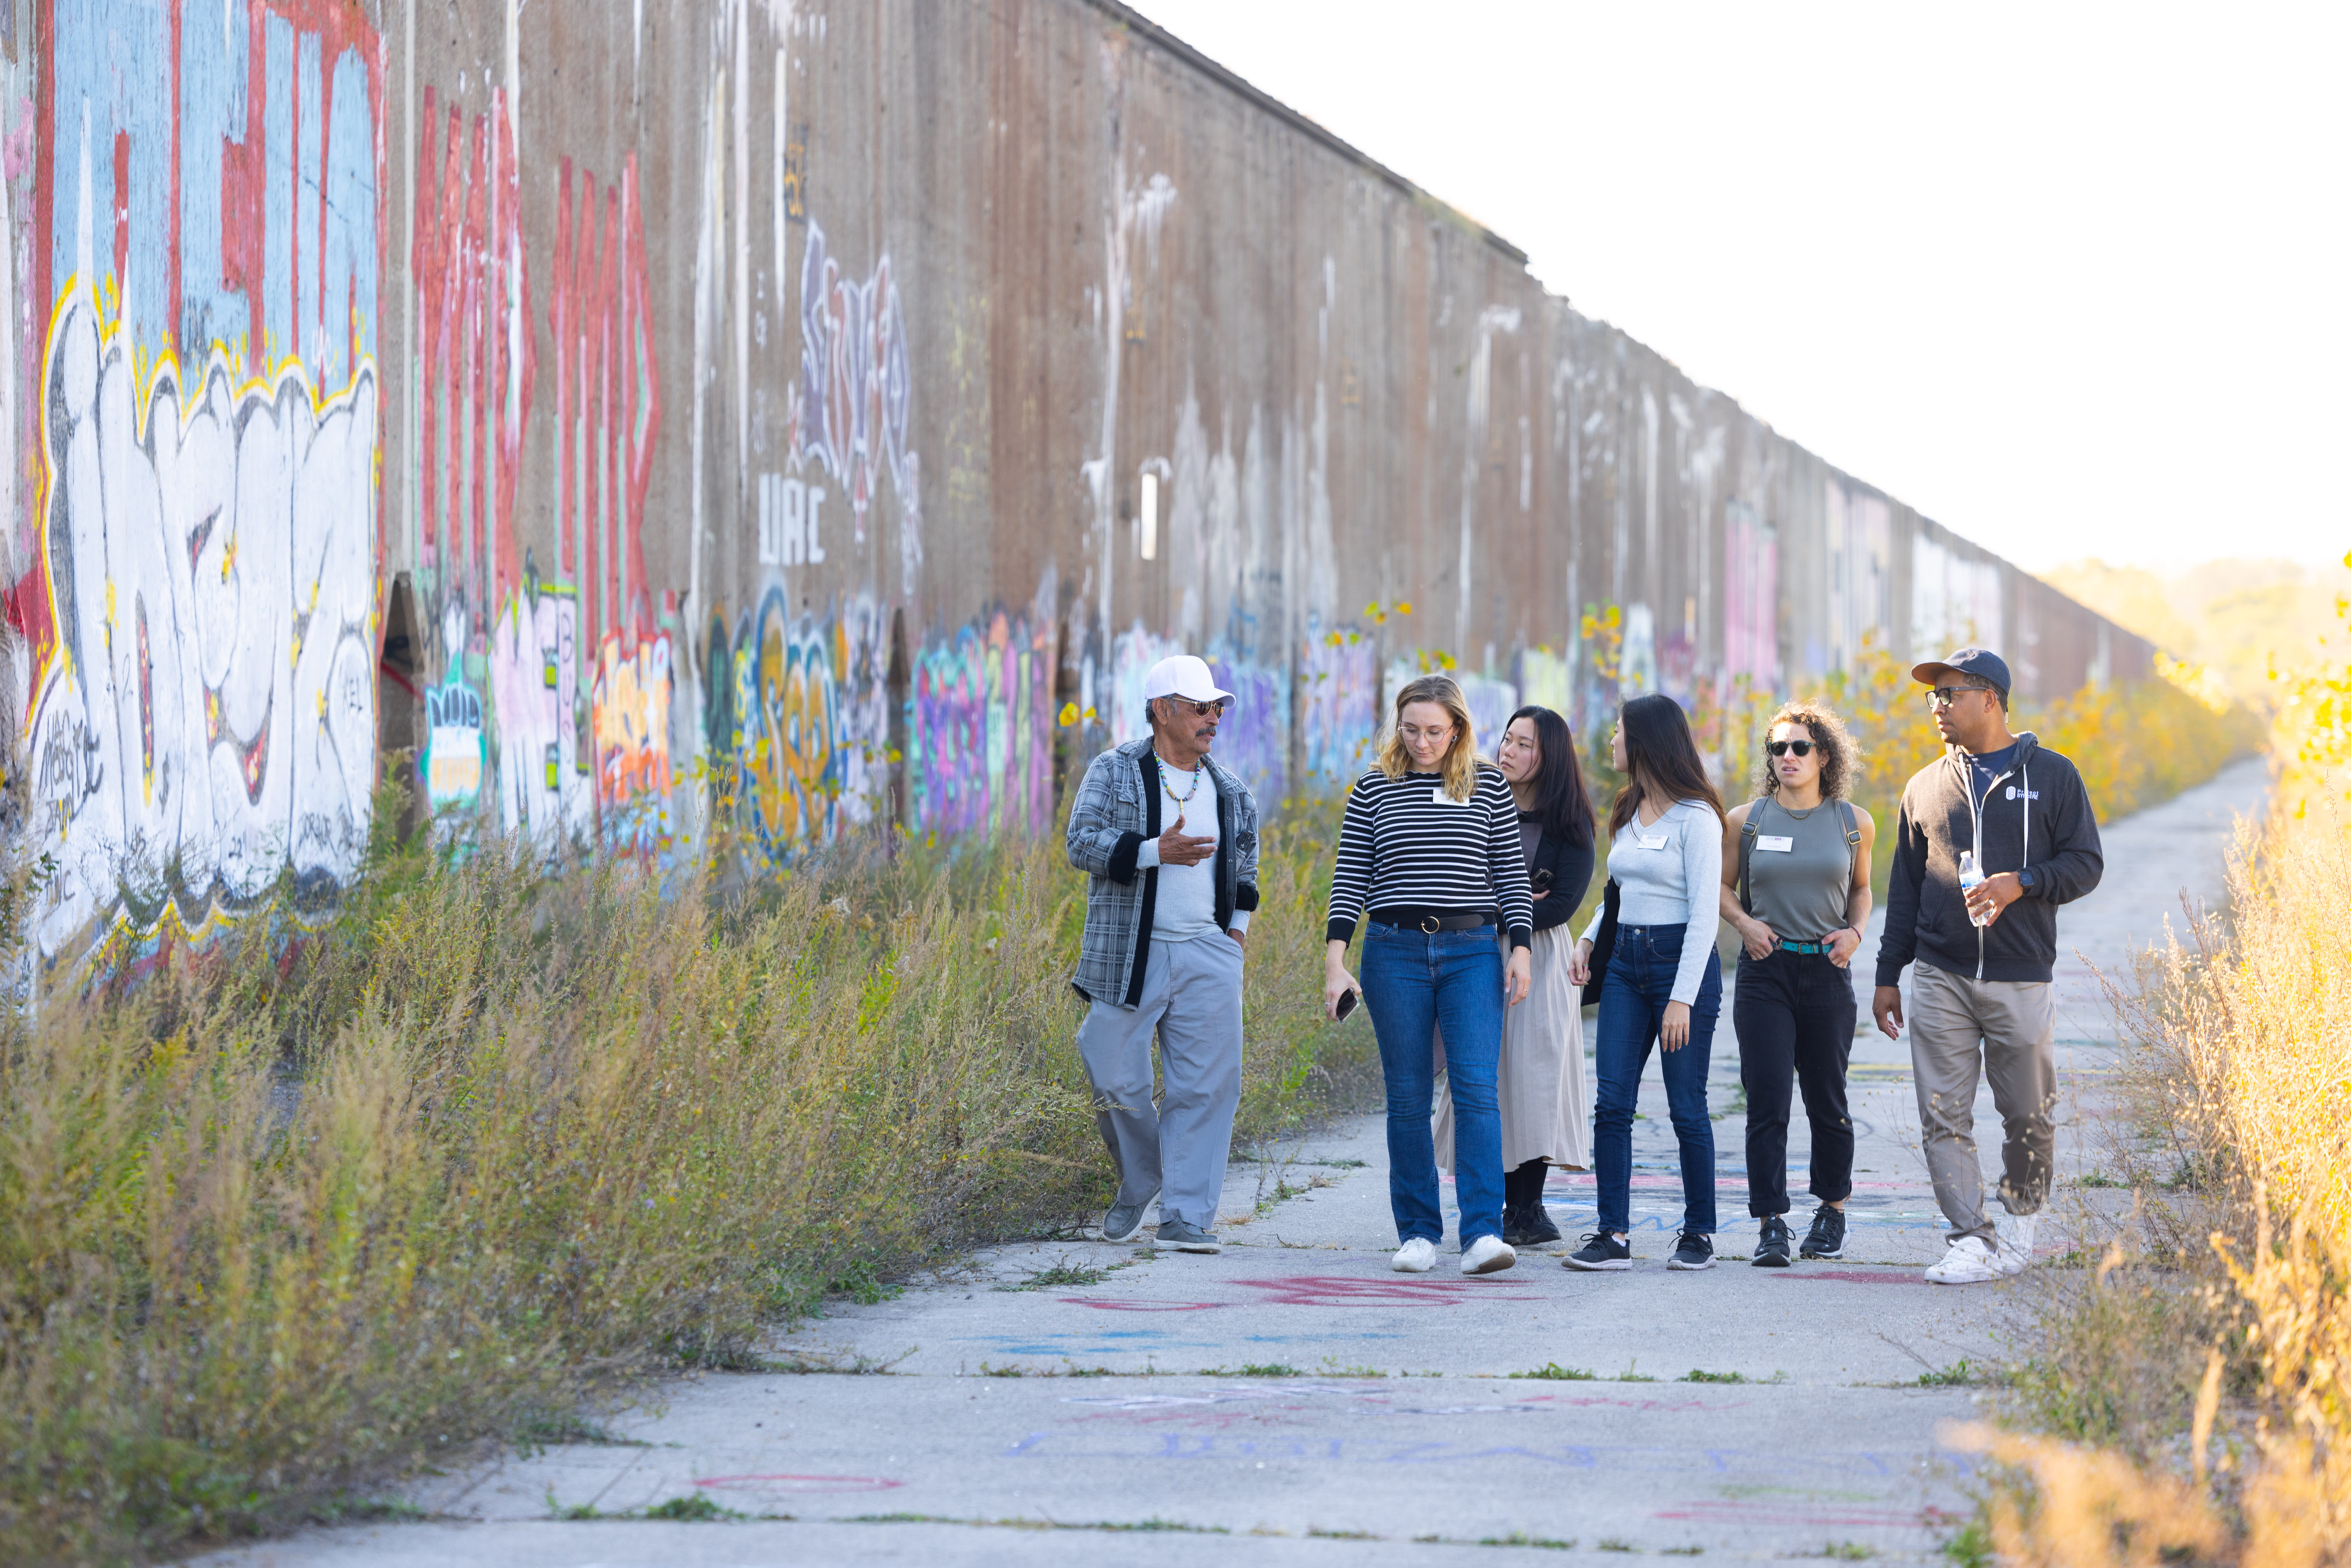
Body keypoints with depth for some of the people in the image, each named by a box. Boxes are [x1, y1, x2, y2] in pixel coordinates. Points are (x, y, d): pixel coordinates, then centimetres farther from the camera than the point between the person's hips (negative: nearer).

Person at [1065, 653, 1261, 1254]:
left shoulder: (1229, 791, 14)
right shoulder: (1114, 773, 1)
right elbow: (1083, 844, -9)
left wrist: (1239, 924, 14)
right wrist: (1155, 851, -20)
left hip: (1208, 957, 3)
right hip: (1129, 956, -3)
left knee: (1206, 1086, -5)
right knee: (1118, 1081, -2)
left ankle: (1187, 1216, -2)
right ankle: (1138, 1184, 26)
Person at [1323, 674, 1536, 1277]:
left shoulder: (1488, 787, 6)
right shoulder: (1374, 789, 6)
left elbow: (1513, 874, 8)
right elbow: (1350, 878, 5)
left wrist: (1520, 950, 0)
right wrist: (1335, 961, -3)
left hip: (1472, 951, -1)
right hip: (1394, 953, 1)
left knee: (1477, 1088, -13)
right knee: (1408, 1098, 2)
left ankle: (1482, 1234, -18)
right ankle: (1418, 1234, 10)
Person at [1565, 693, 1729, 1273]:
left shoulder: (1694, 818, -9)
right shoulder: (1627, 814, 14)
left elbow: (1703, 914, -13)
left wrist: (1683, 998, -18)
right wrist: (1588, 939, 8)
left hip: (1680, 960, -7)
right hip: (1625, 962, 7)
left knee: (1687, 1107, -1)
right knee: (1612, 1101, -3)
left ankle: (1699, 1233, 11)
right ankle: (1613, 1235, -4)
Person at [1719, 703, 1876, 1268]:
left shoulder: (1854, 823, 4)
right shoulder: (1746, 821, 3)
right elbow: (1724, 888, 13)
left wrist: (1855, 931, -1)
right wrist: (1746, 924, -6)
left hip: (1827, 970, 1)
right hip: (1765, 970, -1)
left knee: (1827, 1098, 8)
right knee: (1767, 1099, -8)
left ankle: (1832, 1210, 26)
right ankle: (1772, 1225, -8)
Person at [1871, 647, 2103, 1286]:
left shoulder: (2051, 777, 3)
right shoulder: (1926, 788, 12)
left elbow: (2086, 864, 1)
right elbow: (1906, 889, 15)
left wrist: (2021, 884, -16)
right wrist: (1888, 975, 12)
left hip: (2021, 981, -2)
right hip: (1940, 981, 2)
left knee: (2029, 1117, 3)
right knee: (1944, 1118, -6)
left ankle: (2019, 1224, 24)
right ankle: (1972, 1240, -6)